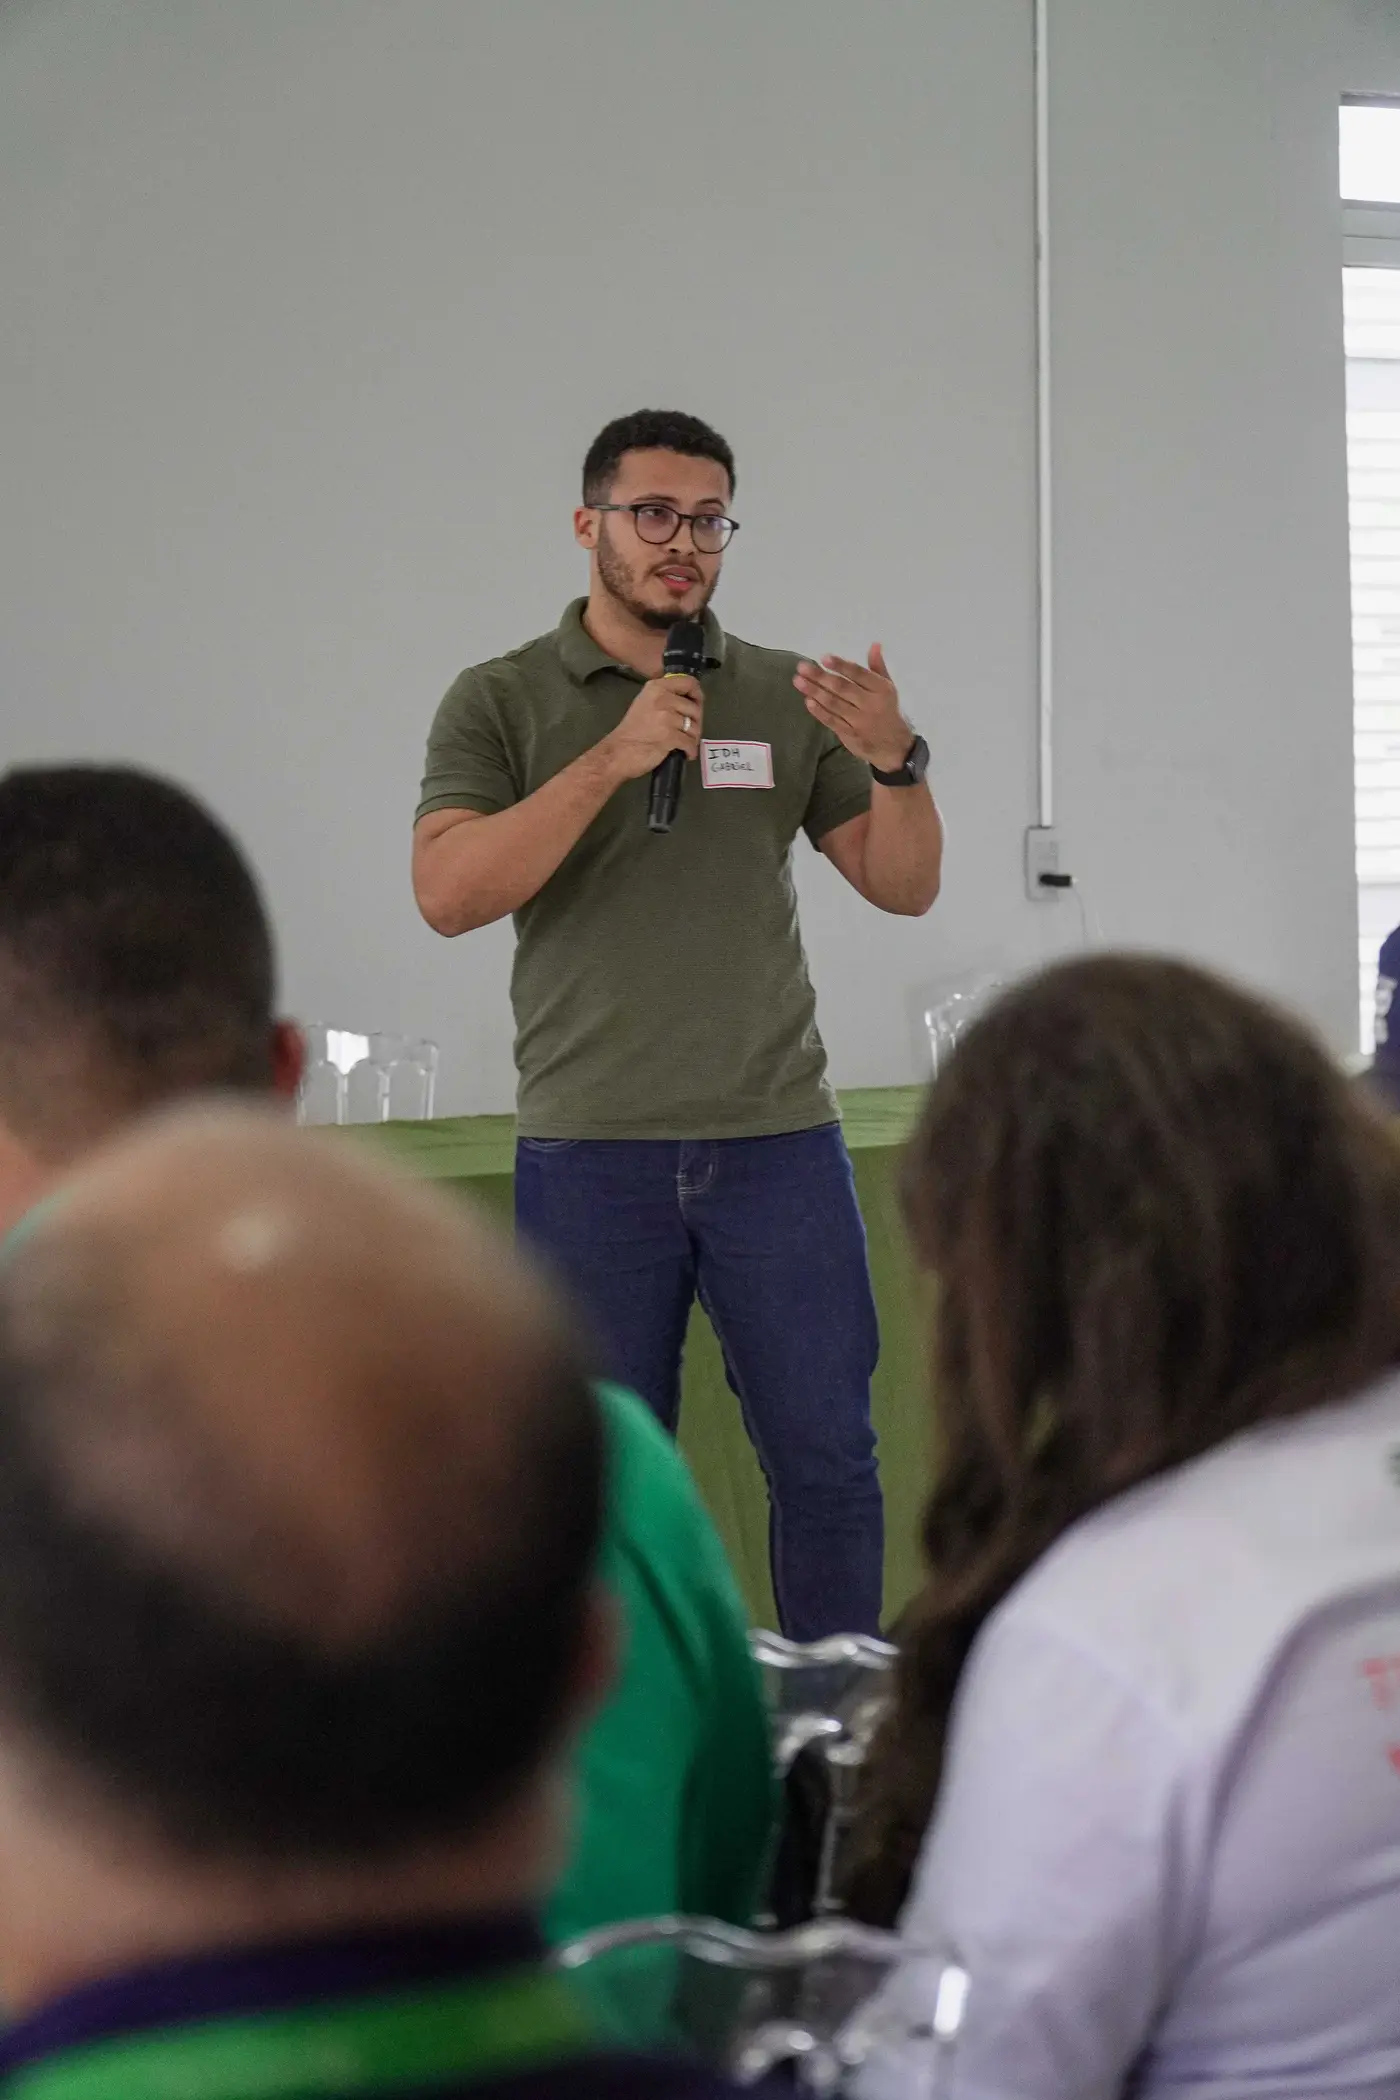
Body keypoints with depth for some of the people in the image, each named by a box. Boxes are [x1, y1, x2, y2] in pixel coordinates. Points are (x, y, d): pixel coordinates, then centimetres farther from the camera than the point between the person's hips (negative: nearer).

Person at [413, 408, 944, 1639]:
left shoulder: (786, 698, 9)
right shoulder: (501, 703, 2)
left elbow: (904, 886, 7)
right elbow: (449, 893, -12)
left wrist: (895, 761, -13)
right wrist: (613, 759, -19)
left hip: (779, 1136, 2)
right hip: (590, 1152, -2)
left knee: (828, 1459, 4)